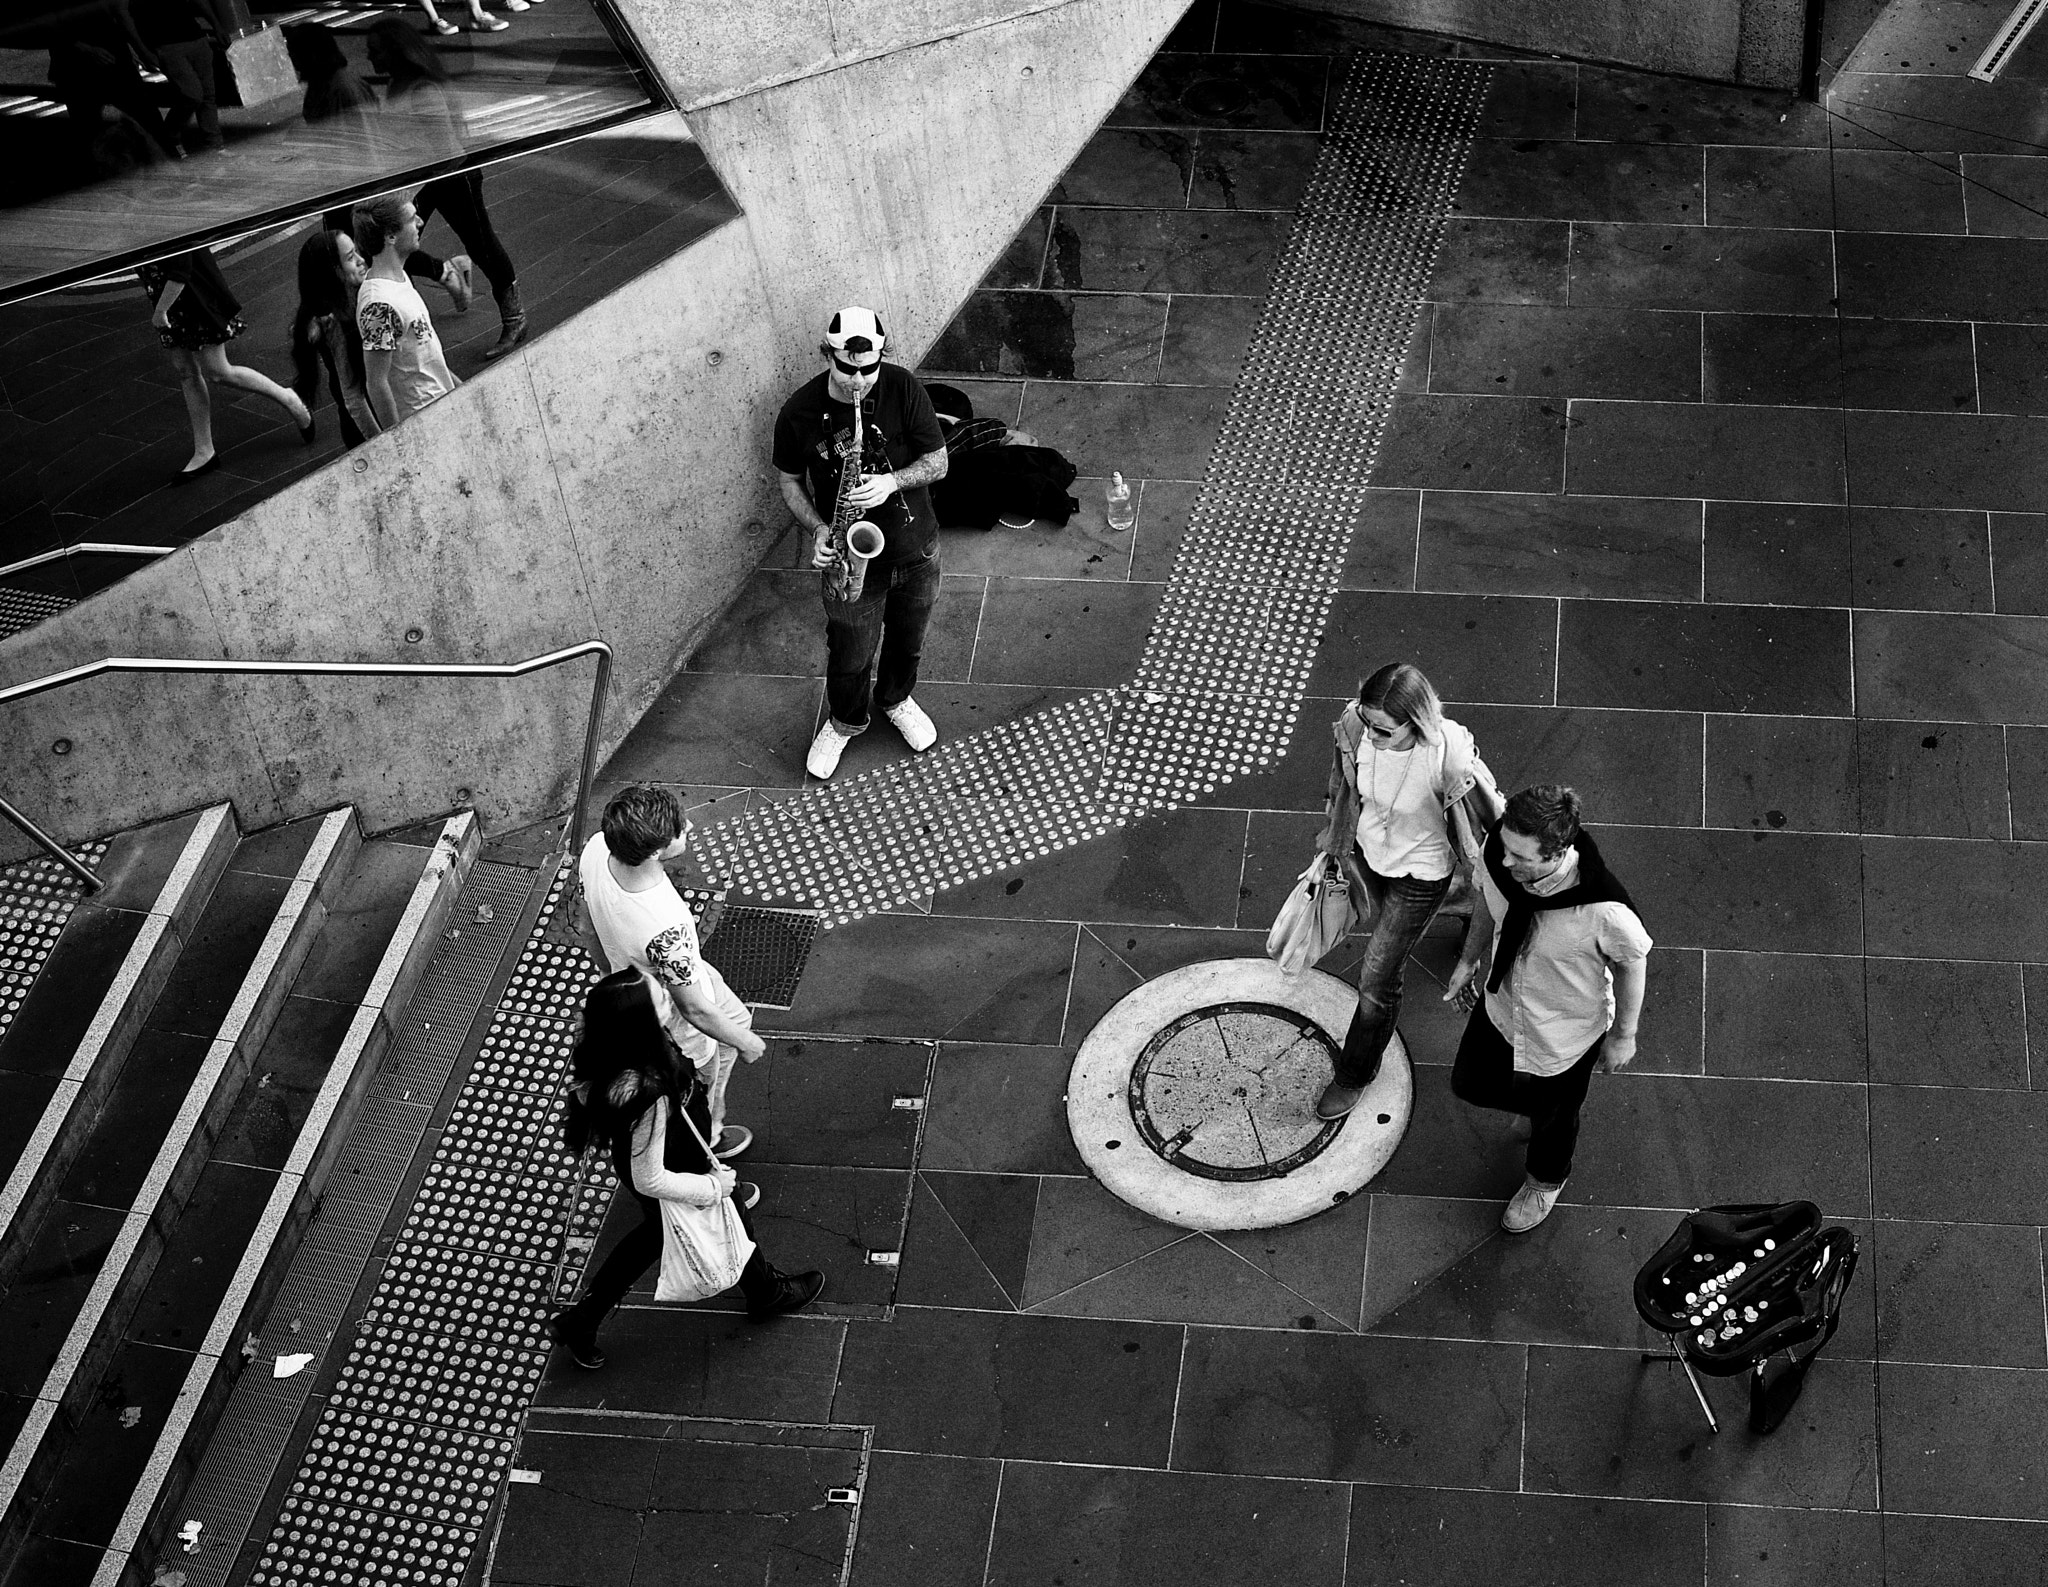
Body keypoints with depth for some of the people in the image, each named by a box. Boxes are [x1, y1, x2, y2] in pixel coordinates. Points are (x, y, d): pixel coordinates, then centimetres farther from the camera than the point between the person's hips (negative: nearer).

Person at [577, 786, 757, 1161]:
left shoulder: (596, 849, -29)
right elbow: (695, 1010, -30)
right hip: (679, 1028, -7)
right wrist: (746, 1043, -10)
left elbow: (587, 927, -7)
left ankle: (708, 1128, 58)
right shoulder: (666, 930, -49)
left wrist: (617, 972, 14)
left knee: (737, 1018, 34)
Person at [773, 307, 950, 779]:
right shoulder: (799, 413, -18)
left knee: (908, 638, 24)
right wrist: (819, 529, -18)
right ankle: (845, 721, 44)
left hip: (915, 545, 1)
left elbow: (938, 462, -10)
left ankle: (896, 699, 54)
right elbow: (790, 481, -2)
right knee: (850, 654, 14)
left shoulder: (903, 389, -18)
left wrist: (892, 481, -28)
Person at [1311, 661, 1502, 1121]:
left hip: (1420, 871, -5)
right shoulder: (1356, 725, -27)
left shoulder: (1448, 755, -40)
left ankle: (1357, 1074, 33)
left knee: (1376, 980, 6)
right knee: (1374, 925, 32)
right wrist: (1332, 843, 11)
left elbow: (1491, 816, -21)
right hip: (1366, 851, 5)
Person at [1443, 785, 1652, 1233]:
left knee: (1552, 1118, 27)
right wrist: (1468, 961, 10)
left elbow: (1631, 962, -21)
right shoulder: (1498, 853, -29)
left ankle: (1546, 1180, 63)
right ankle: (1539, 1106, 60)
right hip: (1501, 1009, 4)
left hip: (1566, 1037, -4)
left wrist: (1623, 1036, -6)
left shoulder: (1605, 910, -43)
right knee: (1470, 1084, 28)